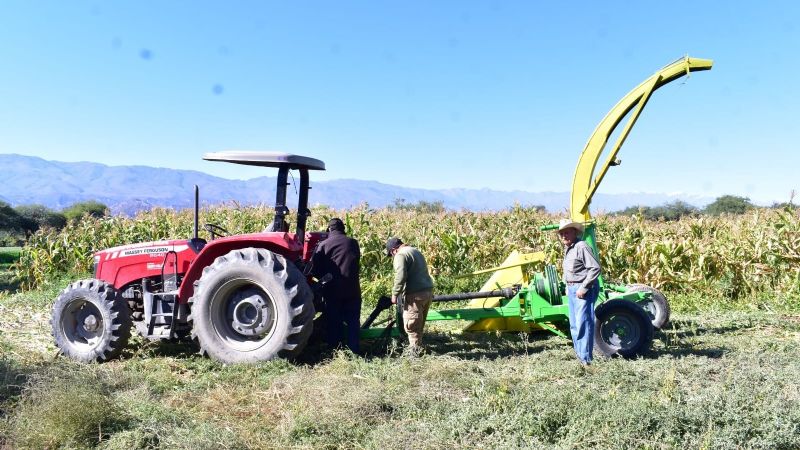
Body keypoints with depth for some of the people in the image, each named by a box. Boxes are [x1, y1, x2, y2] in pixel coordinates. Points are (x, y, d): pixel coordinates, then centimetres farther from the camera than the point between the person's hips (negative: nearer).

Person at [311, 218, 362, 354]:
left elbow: (314, 269, -7)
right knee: (353, 322, 11)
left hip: (332, 291, -1)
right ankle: (354, 350, 9)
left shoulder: (324, 244, -4)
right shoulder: (353, 243, 3)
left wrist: (324, 277, 10)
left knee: (333, 323, 10)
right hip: (352, 289, 1)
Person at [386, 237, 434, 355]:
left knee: (411, 324, -1)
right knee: (419, 323, 18)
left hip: (415, 294, -9)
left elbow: (400, 277, -20)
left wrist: (395, 294, -11)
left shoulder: (400, 255, -9)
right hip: (428, 290, 10)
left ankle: (415, 350, 4)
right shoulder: (416, 251, 21)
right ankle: (417, 345, 26)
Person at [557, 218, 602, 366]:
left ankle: (585, 357, -2)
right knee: (574, 324, 15)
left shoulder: (581, 247, -16)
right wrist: (568, 286, 12)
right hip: (572, 289, 10)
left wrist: (584, 288, -21)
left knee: (583, 322, -9)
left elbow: (595, 268, -21)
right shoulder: (567, 249, 12)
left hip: (583, 289, -10)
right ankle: (578, 352, 27)